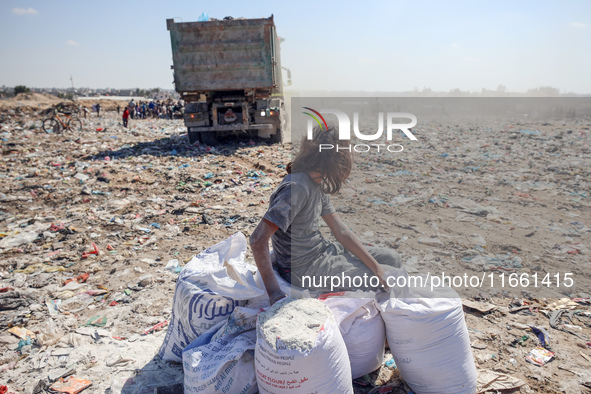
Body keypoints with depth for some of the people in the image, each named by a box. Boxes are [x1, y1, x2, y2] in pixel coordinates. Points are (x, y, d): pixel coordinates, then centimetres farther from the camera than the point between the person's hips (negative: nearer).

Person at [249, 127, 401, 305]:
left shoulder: (318, 185, 4)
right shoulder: (296, 188, -27)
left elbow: (341, 232, 5)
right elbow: (258, 240, -31)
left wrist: (376, 267, -1)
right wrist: (274, 293, -30)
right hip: (304, 269, -9)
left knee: (392, 258, 15)